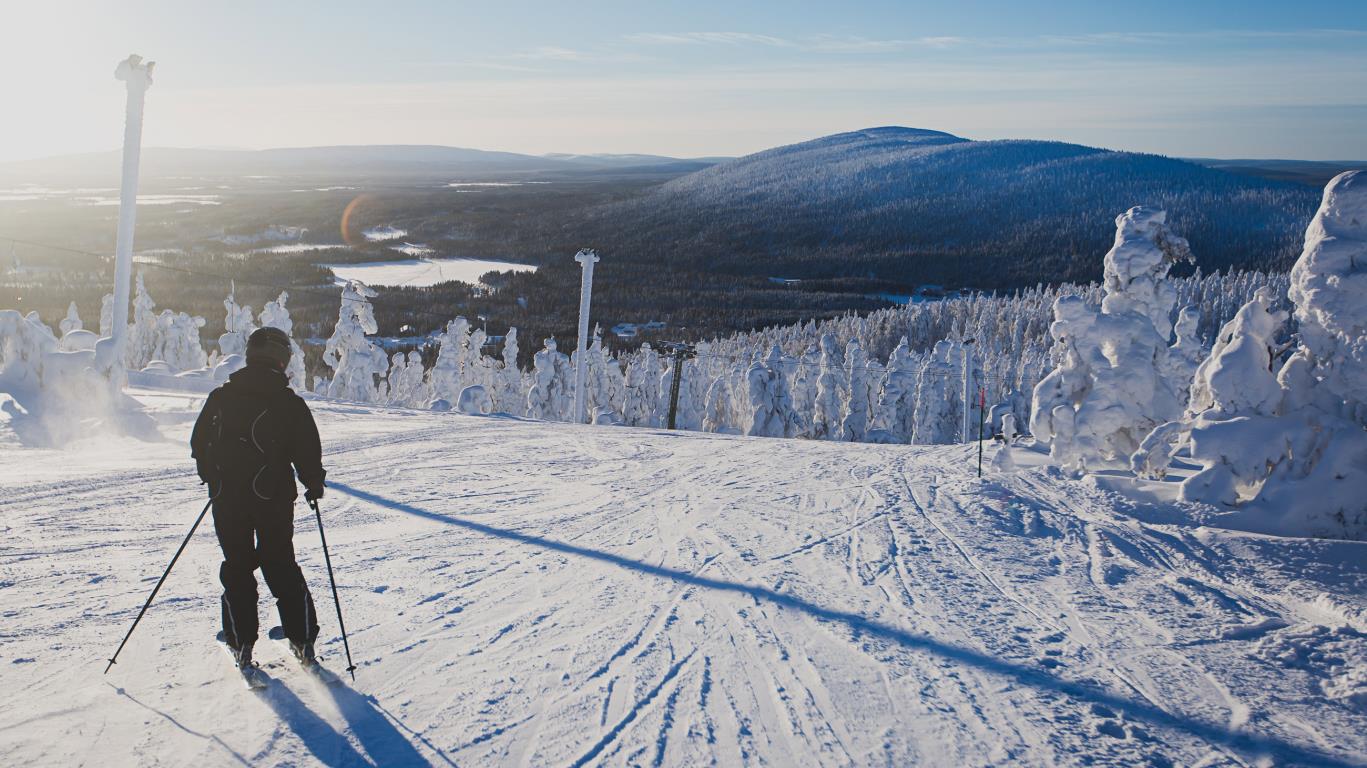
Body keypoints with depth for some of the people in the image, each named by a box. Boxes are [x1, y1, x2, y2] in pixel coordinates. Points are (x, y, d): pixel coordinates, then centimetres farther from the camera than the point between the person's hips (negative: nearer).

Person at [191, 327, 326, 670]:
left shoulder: (220, 396, 2)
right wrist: (314, 484, 10)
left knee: (236, 568, 11)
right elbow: (308, 452, -8)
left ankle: (241, 644, 10)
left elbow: (199, 443, 10)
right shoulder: (290, 402, -8)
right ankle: (302, 641, 11)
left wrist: (213, 479, 25)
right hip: (274, 497, -2)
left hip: (227, 499, 2)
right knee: (281, 567, 10)